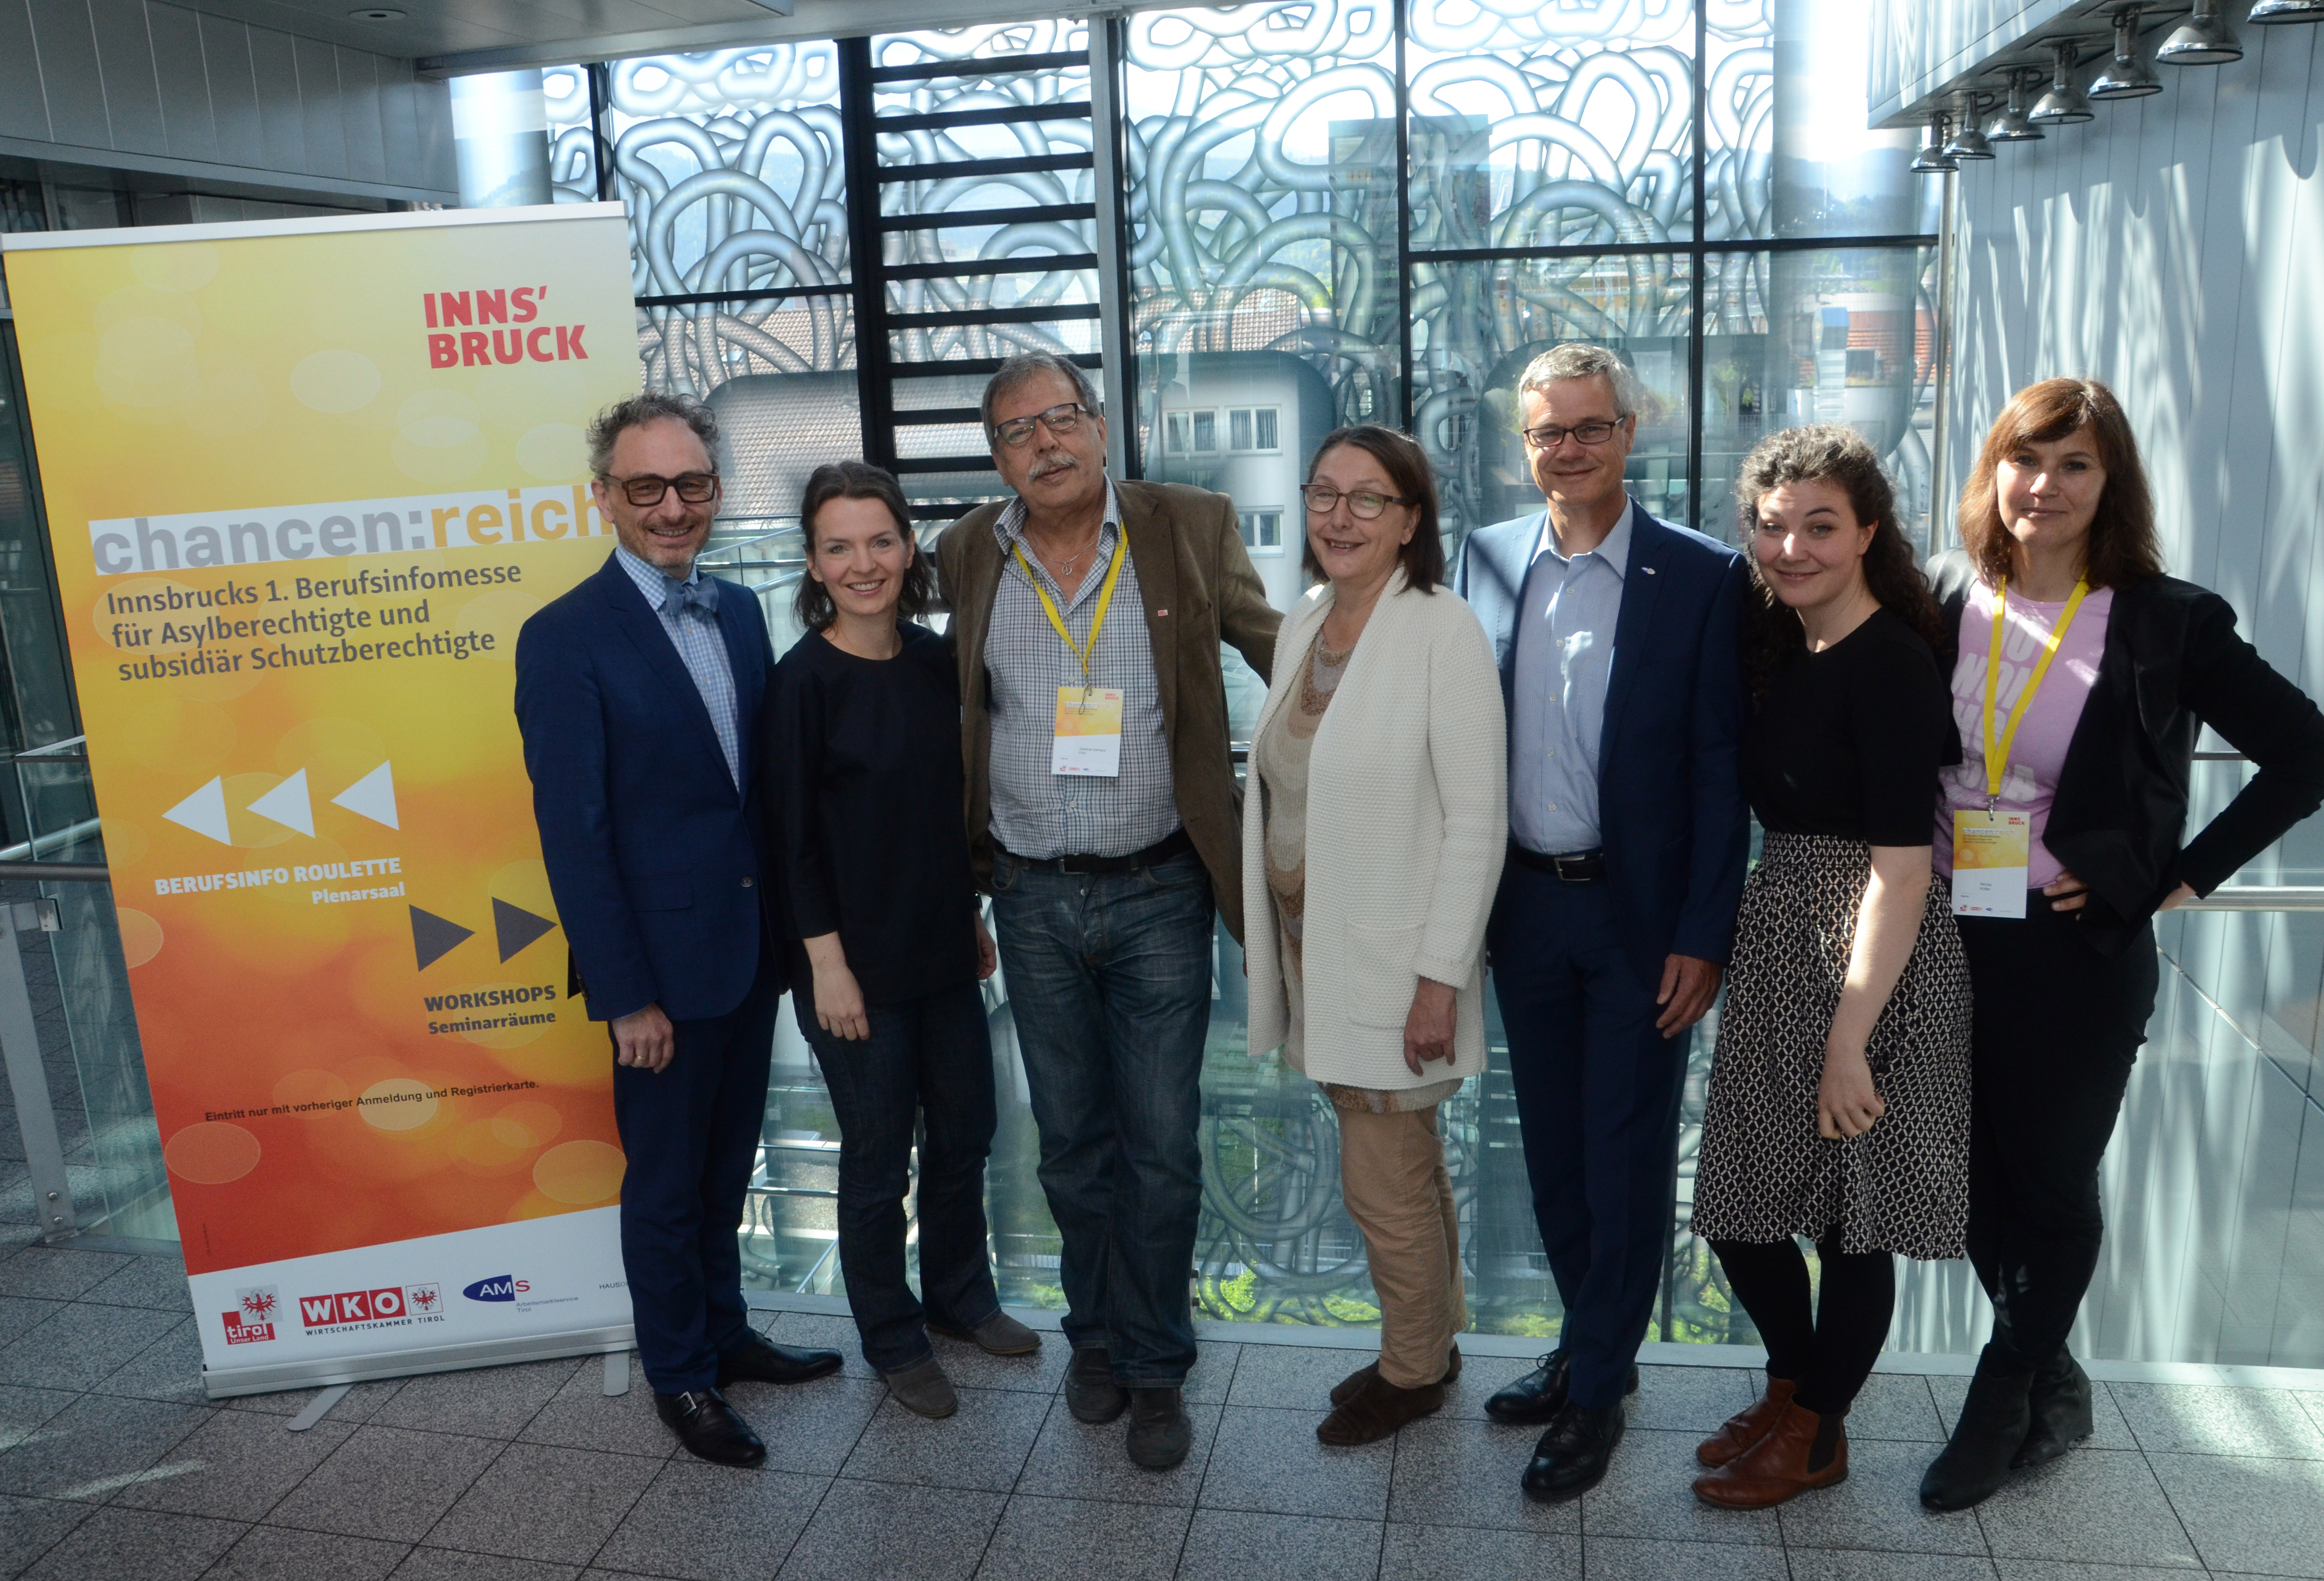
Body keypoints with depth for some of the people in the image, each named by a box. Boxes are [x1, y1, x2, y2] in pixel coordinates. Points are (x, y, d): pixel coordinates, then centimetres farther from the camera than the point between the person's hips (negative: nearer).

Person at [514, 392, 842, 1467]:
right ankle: (680, 1375, 30)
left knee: (727, 1165, 21)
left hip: (752, 946, 6)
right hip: (664, 964, -6)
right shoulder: (565, 639, -13)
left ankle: (723, 1332, 40)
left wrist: (793, 932, 7)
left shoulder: (740, 612, 6)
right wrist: (625, 994, -15)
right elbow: (573, 832, -15)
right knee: (666, 1183, 11)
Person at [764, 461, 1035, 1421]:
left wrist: (974, 913, 14)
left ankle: (961, 1296, 39)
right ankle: (893, 1340, 29)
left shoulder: (933, 660, 2)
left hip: (942, 946, 6)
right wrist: (828, 964, -14)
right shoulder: (805, 680, -14)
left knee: (965, 1127, 17)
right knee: (879, 1154, 8)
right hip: (857, 960, -6)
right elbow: (793, 836, -13)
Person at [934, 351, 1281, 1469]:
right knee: (1071, 1139, 15)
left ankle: (1155, 1366, 25)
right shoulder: (969, 557, 2)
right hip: (1034, 901, 2)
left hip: (1160, 892, -2)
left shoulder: (1190, 529, -4)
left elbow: (1280, 651, 4)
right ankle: (1097, 1335, 37)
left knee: (1162, 1146, 5)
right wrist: (970, 871, 12)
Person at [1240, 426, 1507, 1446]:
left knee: (1383, 1184, 5)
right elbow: (1283, 786, 10)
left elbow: (1477, 821, -16)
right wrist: (1272, 948, 9)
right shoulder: (1302, 627, 7)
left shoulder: (1442, 632, -14)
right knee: (1406, 1165, 20)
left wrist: (1440, 978, -18)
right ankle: (1431, 1338, 38)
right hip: (1309, 950, 6)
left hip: (1392, 963, -6)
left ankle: (1413, 1370, 28)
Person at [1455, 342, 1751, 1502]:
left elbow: (1720, 769, -8)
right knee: (1552, 1147, 16)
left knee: (1627, 1158, 7)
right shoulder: (1486, 559, 3)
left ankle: (1597, 1392, 24)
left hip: (1640, 916, -3)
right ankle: (1589, 1344, 36)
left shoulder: (1700, 576, -7)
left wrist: (1703, 938, -11)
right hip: (1522, 908, 4)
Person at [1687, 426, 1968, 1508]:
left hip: (1871, 961, -7)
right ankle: (1793, 1382, 38)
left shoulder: (1890, 667, -17)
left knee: (1849, 1213, 9)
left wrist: (1849, 1044, -21)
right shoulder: (1779, 644, 7)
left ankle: (1819, 1434, 29)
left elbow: (1899, 874, -20)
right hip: (1776, 943, 8)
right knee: (1737, 1204, 14)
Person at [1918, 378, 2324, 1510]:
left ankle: (2004, 1404, 32)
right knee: (1976, 1178, 13)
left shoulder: (2166, 622, -7)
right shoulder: (1940, 599, 0)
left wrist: (2184, 876, -6)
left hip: (2078, 952, -3)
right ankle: (2052, 1383, 36)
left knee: (2052, 1183, 10)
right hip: (1946, 940, 3)